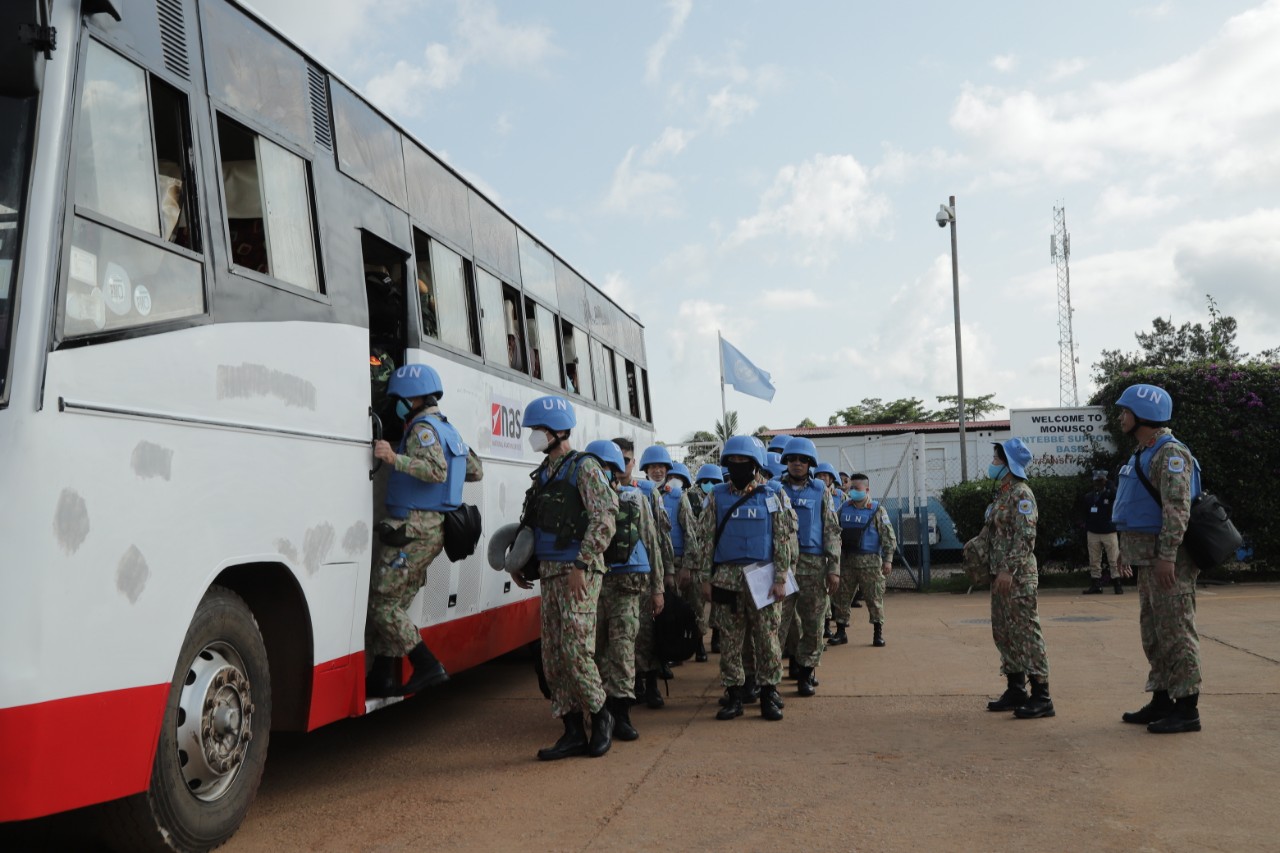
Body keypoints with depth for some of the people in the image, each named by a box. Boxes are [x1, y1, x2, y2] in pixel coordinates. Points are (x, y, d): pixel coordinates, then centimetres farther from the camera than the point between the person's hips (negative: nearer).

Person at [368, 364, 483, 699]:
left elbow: (437, 470, -27)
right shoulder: (447, 429, 18)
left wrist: (396, 459, -32)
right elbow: (476, 470, 25)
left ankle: (428, 667, -9)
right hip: (434, 529, 10)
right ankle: (382, 678, 15)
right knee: (395, 603, 13)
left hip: (415, 529, -10)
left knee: (382, 603, -6)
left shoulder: (423, 427, -11)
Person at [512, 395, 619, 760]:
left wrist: (580, 566, -20)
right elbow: (530, 524, 24)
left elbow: (605, 520, -16)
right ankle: (573, 733, 14)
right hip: (549, 574, 8)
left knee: (576, 652, -10)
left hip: (578, 574, -8)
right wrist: (518, 562, 14)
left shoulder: (584, 468, -8)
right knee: (553, 657, 6)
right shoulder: (542, 474, 16)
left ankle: (601, 716, 11)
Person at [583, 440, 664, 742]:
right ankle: (601, 705, 17)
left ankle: (619, 712, -6)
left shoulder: (635, 499, 7)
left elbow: (651, 544, 9)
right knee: (595, 645, 4)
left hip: (626, 584, -2)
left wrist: (656, 588, 7)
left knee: (622, 646, -8)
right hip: (591, 581, 2)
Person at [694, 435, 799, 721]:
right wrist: (705, 577, 1)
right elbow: (705, 538, 6)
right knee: (729, 639, 4)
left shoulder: (773, 497, 3)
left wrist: (781, 578, -6)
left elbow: (784, 538, 0)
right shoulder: (716, 497, 7)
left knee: (767, 636, 1)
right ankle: (733, 695, 12)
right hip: (727, 577, 2)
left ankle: (769, 694, 10)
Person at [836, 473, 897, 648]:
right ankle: (840, 631, 15)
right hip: (845, 559, 4)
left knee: (874, 597, -1)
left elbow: (889, 536, -4)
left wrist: (887, 560, -10)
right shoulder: (844, 508, 9)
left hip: (869, 561, -4)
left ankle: (878, 633, 10)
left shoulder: (877, 510, -3)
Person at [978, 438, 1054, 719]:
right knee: (1004, 633, 13)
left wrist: (1009, 570, -23)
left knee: (1026, 632, -8)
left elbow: (1025, 537, -19)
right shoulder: (1002, 494, 17)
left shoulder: (1021, 494, -12)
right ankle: (1016, 690, 21)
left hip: (1018, 576, -10)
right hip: (1000, 575, 10)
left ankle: (1041, 697, -5)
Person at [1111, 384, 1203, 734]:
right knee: (1153, 631, 13)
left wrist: (1166, 556, -26)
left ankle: (1187, 708, 0)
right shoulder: (1142, 453, 17)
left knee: (1176, 631, -6)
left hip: (1167, 558, -10)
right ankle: (1161, 701, 21)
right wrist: (1126, 550, 22)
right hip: (1147, 558, 10)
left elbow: (1177, 509, -22)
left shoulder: (1170, 453, -14)